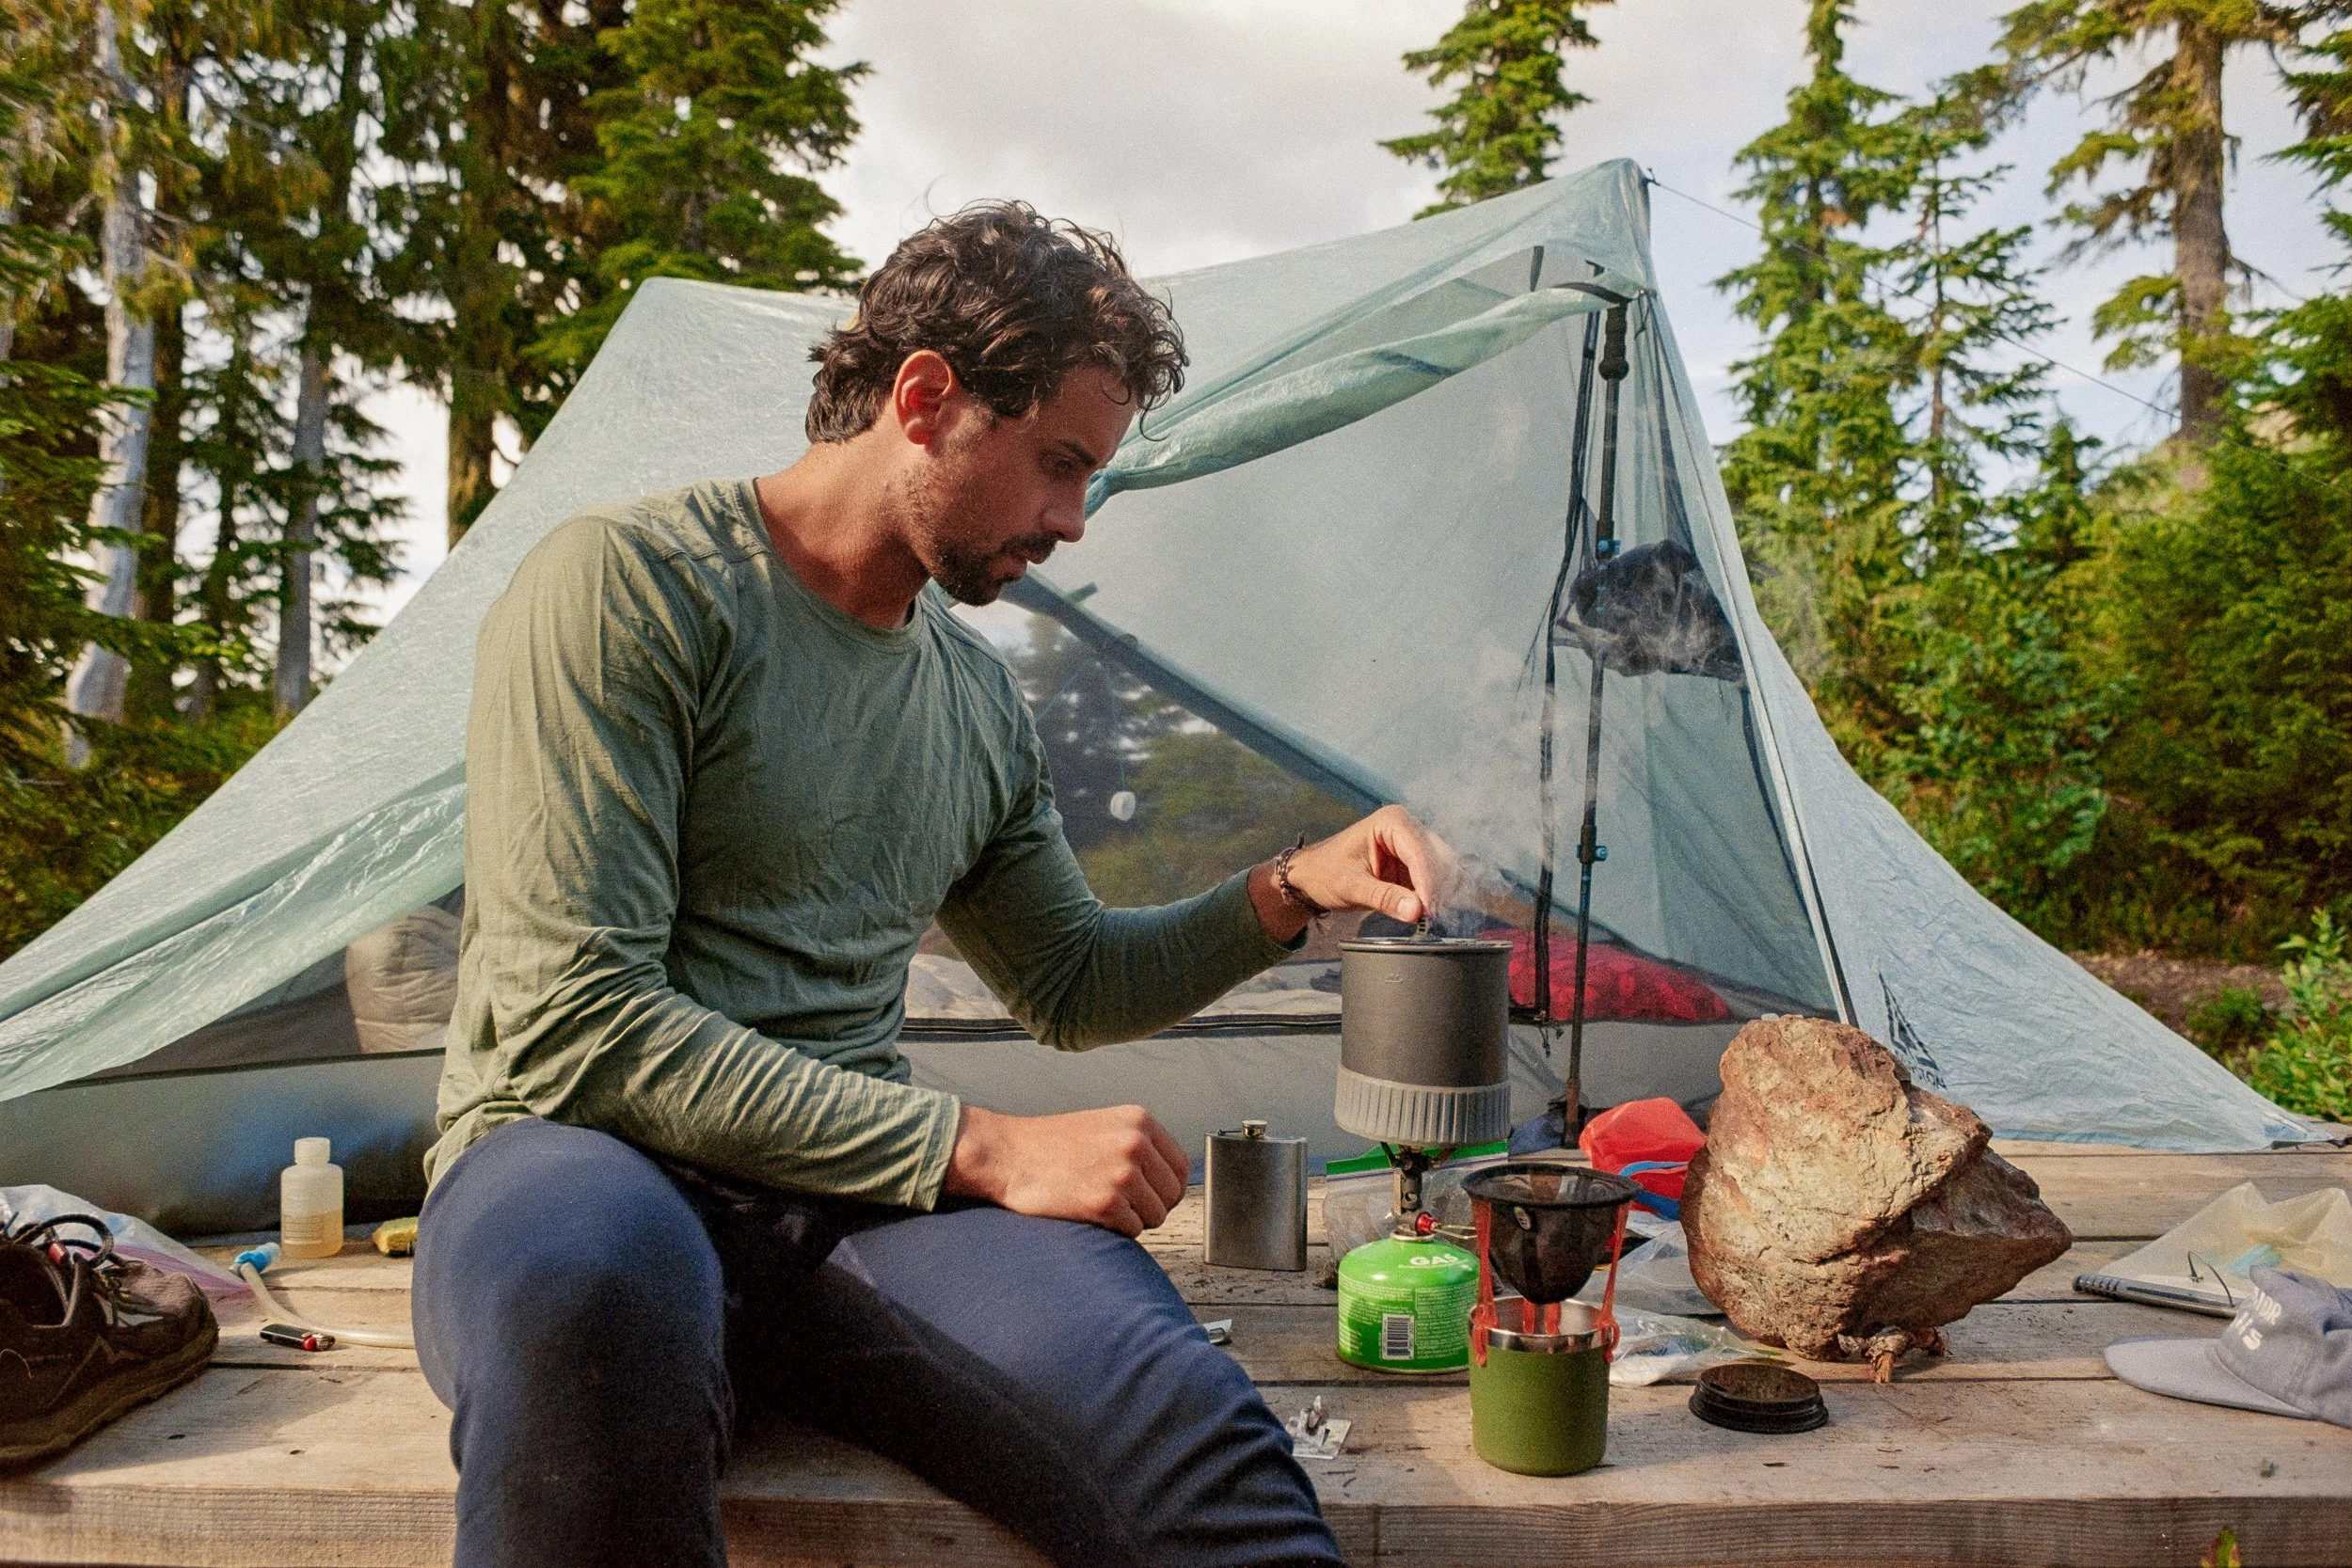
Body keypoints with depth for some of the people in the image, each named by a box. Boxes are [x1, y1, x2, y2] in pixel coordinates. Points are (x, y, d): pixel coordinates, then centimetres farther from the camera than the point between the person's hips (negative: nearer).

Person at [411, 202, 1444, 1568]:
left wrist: (1288, 891, 7)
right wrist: (983, 1148, -18)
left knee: (1195, 1446, -27)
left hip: (858, 1183, 4)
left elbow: (1069, 986, 25)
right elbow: (576, 1019, -17)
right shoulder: (628, 585, -9)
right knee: (591, 1266, -42)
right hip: (584, 1158, -3)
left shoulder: (980, 697, 14)